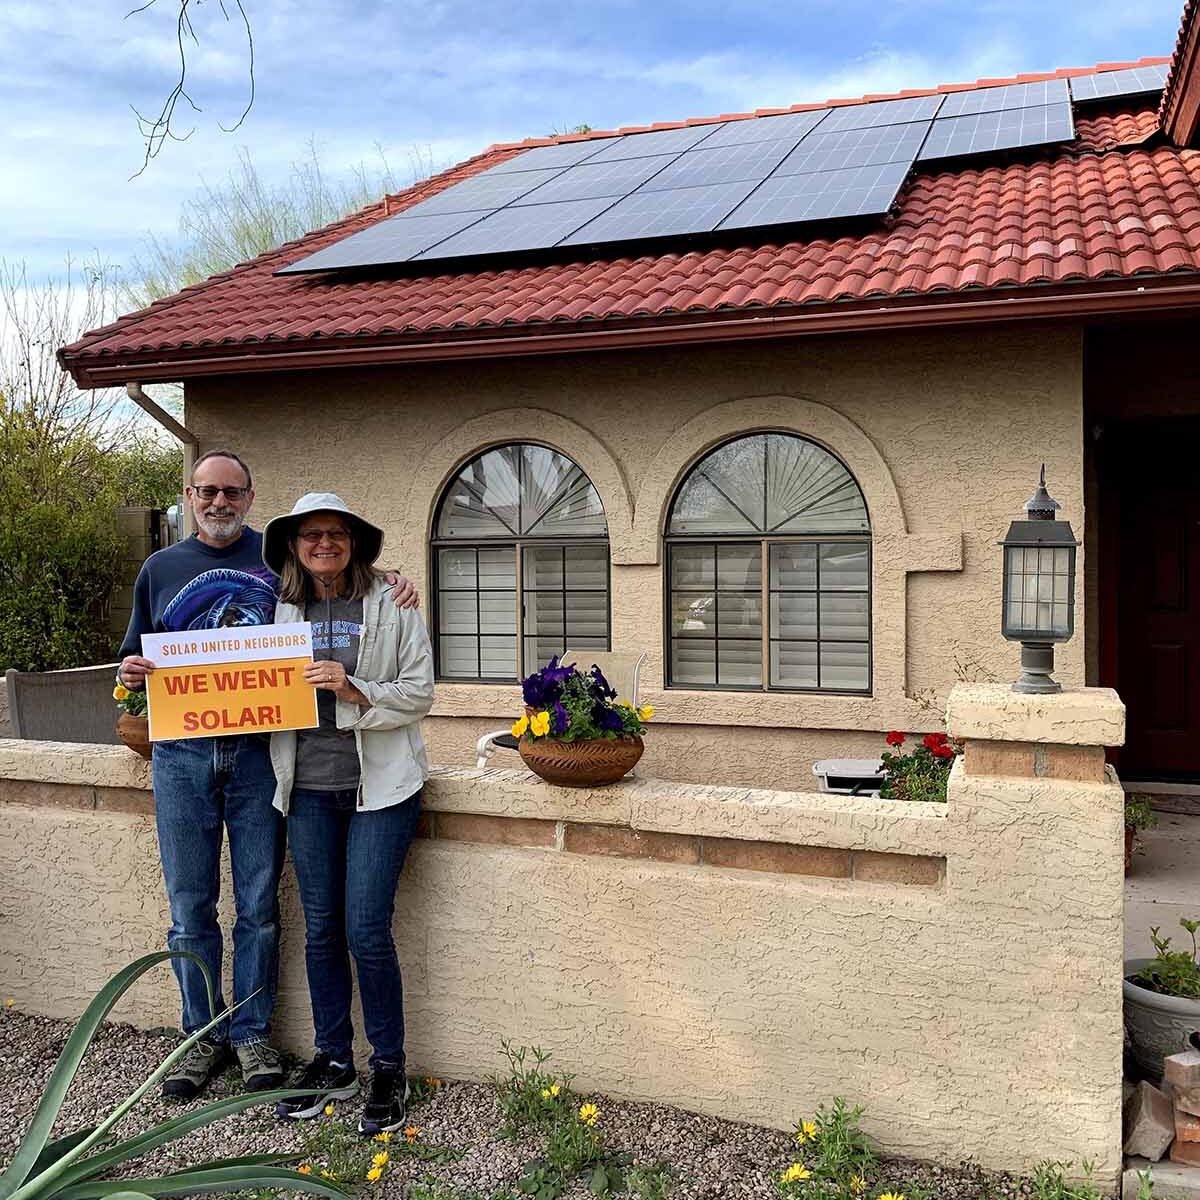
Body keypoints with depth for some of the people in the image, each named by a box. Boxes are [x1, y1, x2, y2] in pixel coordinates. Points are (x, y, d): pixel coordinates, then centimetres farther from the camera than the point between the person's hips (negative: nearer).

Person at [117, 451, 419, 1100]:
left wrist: (392, 586, -10)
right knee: (190, 908, 8)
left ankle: (251, 1032, 23)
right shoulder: (160, 568, 11)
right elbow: (134, 658, 17)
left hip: (258, 750, -1)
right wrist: (130, 673, -7)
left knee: (258, 907, 7)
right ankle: (203, 1034, 24)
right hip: (182, 755, 2)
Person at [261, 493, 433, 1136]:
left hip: (379, 782, -4)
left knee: (367, 929, -5)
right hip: (309, 786, 4)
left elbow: (418, 694, -4)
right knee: (321, 929, 10)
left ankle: (388, 1067, 13)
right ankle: (333, 1060, 27)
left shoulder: (391, 605, -2)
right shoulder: (283, 610, 9)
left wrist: (356, 691, -19)